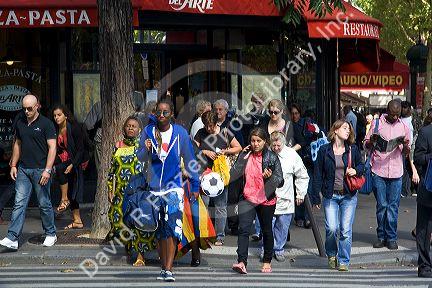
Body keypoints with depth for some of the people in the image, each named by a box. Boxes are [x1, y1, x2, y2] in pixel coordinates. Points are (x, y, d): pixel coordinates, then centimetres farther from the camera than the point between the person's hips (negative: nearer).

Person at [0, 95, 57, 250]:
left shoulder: (46, 124, -6)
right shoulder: (20, 123, 11)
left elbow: (52, 147, -10)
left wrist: (47, 170, -17)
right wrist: (13, 165, 14)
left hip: (40, 170, -5)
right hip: (23, 170, 5)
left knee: (44, 204, 4)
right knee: (19, 203, -3)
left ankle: (51, 234, 21)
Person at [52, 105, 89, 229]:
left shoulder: (74, 128, -14)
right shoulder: (56, 130, 3)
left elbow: (80, 149, -16)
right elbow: (56, 149, 7)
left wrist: (72, 165, -24)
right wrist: (53, 164, -6)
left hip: (77, 161, -7)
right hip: (64, 161, 7)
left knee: (60, 169, -32)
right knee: (71, 191, 6)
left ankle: (65, 200, -20)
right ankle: (77, 220, 11)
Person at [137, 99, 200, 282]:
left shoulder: (180, 133, -2)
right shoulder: (148, 132, 2)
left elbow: (189, 160, 5)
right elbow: (140, 158, 7)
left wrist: (195, 185, 6)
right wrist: (146, 149, -16)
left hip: (174, 186, -3)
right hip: (154, 187, 3)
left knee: (172, 227, -16)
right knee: (160, 231, 9)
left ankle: (169, 270, -19)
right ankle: (163, 267, 20)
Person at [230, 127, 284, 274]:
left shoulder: (272, 157, -2)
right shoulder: (245, 155, 5)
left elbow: (280, 180, -1)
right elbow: (234, 175, 0)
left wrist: (270, 177, -22)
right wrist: (243, 158, -8)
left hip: (266, 200, -1)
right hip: (247, 198, 1)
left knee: (266, 231, 14)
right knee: (243, 229, -16)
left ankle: (267, 262, 30)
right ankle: (242, 262, -24)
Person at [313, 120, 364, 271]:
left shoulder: (353, 149, 5)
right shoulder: (324, 150, 1)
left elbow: (361, 165, 20)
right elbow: (318, 174, 3)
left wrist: (356, 171, -5)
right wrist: (316, 196, 0)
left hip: (349, 196, 1)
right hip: (330, 195, -1)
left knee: (346, 230, -2)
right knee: (331, 228, -10)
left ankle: (343, 261, 10)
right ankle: (331, 254, 18)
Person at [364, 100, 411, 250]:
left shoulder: (403, 126, 8)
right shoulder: (377, 123, 4)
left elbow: (406, 152, 13)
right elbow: (366, 145, 8)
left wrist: (405, 146, -10)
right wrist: (372, 141, -14)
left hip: (396, 172, 1)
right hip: (379, 171, -1)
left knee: (393, 206, 1)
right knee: (381, 205, 1)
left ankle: (391, 237, 8)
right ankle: (381, 236, 12)